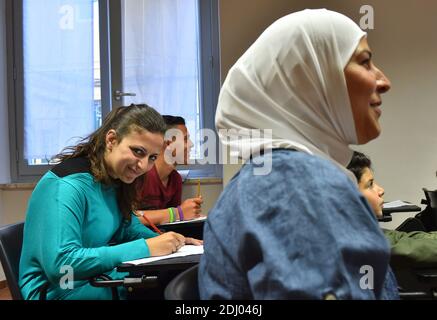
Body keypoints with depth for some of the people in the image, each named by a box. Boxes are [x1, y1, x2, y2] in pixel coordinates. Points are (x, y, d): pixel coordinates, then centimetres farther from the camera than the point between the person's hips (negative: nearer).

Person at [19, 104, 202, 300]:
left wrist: (165, 241, -5)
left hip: (97, 280, 8)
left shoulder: (115, 181, 4)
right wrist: (144, 248, -29)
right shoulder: (67, 185, -21)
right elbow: (60, 264, -30)